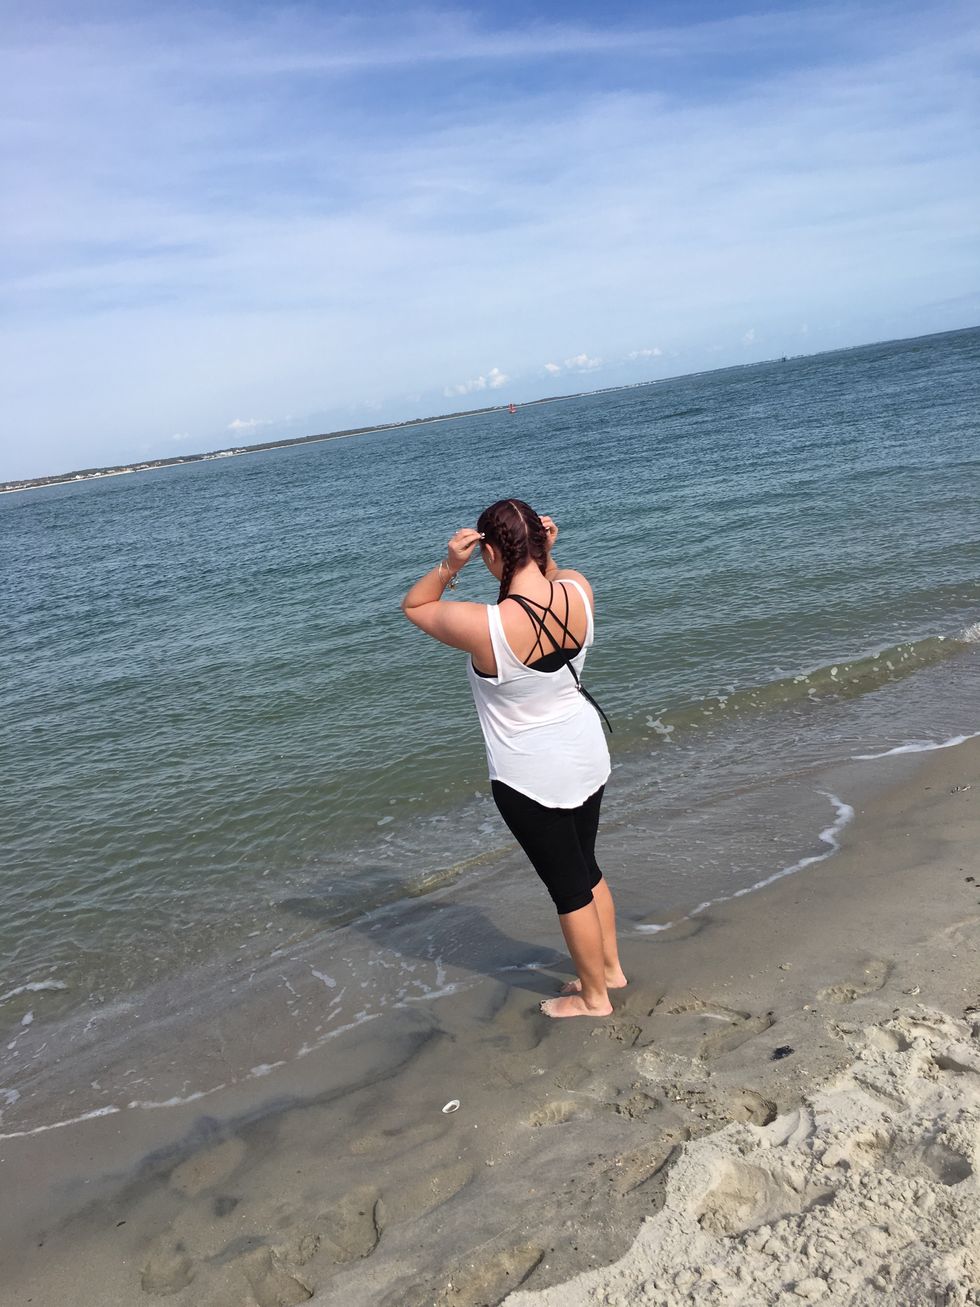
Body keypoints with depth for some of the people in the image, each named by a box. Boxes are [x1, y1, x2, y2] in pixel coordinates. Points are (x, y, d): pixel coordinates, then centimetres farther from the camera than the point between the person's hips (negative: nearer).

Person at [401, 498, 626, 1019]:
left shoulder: (485, 626, -30)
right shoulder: (579, 592, -14)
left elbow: (413, 606, -10)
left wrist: (449, 565, -23)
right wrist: (545, 552, -5)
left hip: (530, 778, -6)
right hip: (588, 757, 6)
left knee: (568, 886, 13)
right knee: (586, 868, 26)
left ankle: (594, 995, 34)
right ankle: (610, 966, 45)